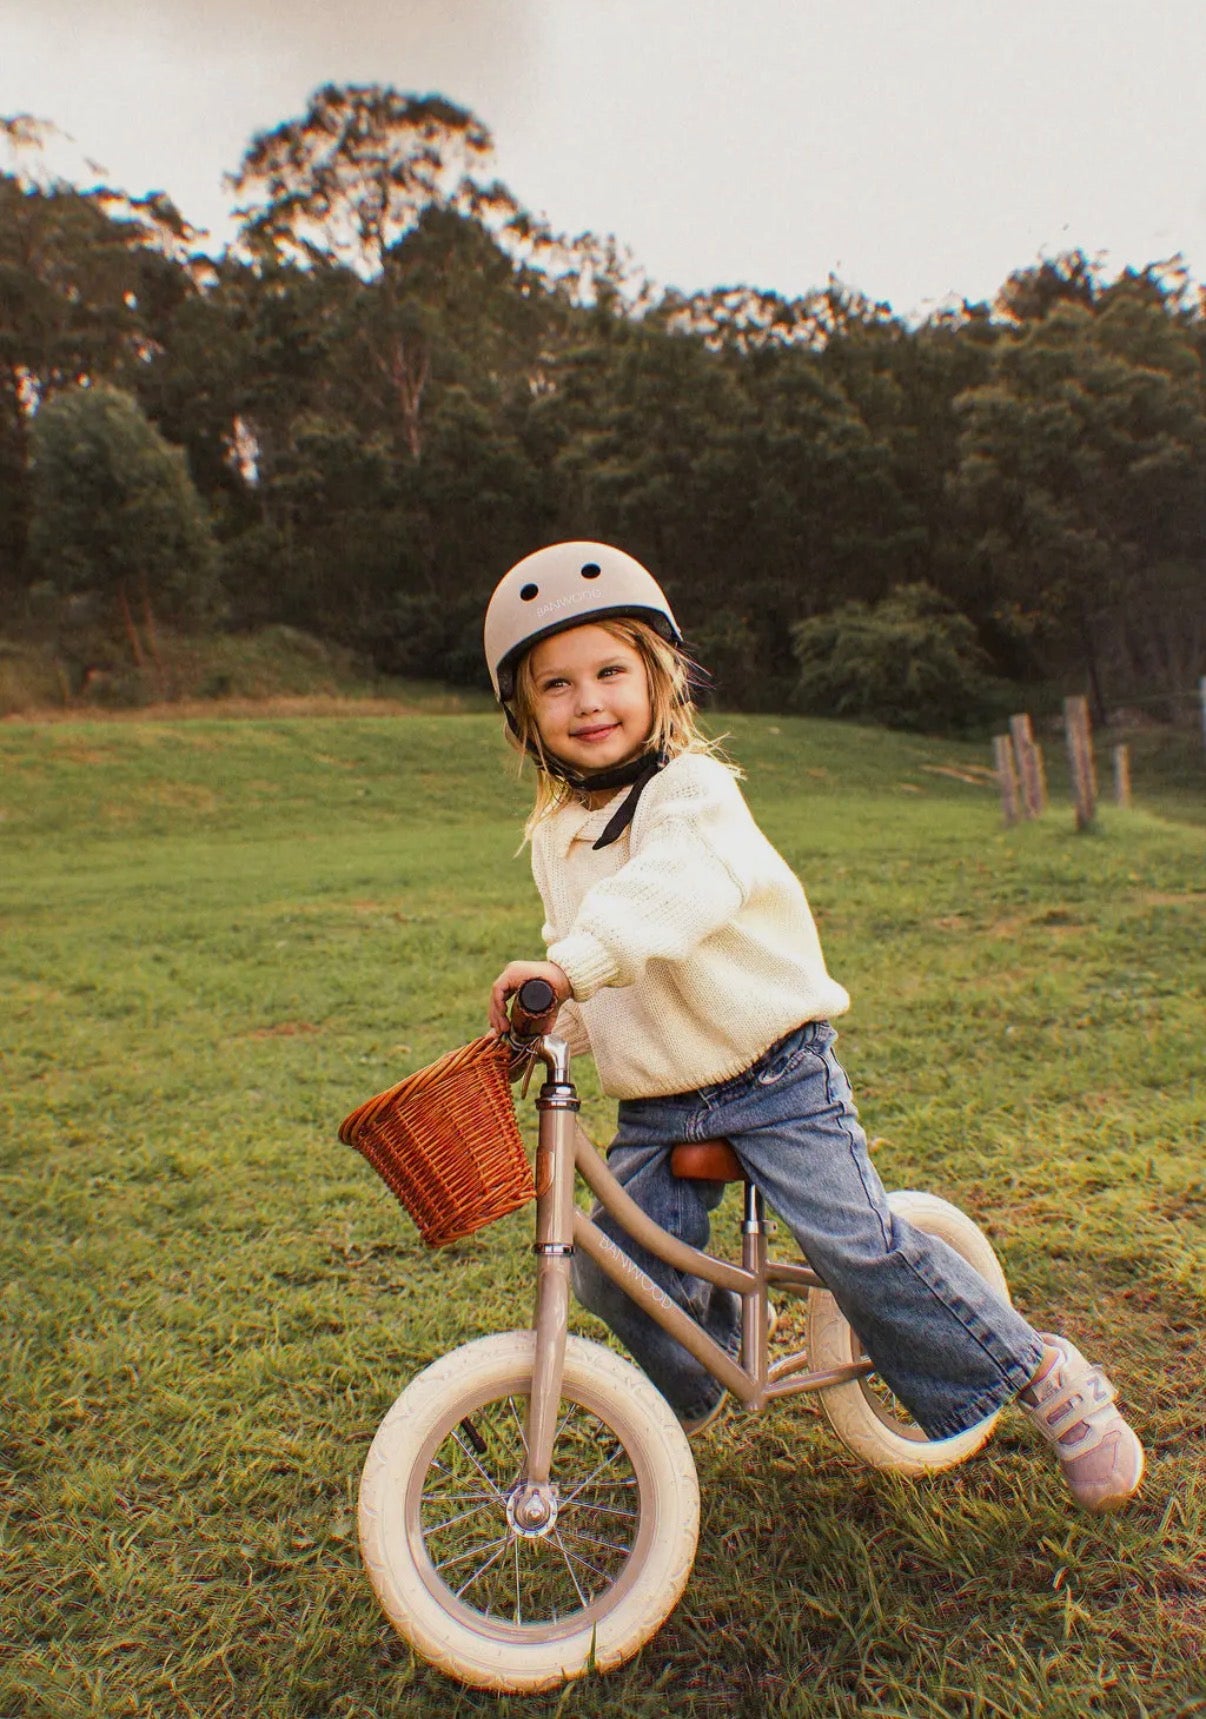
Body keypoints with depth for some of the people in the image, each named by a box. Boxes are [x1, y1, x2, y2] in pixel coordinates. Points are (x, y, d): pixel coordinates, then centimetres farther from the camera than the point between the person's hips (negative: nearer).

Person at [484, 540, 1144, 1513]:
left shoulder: (693, 790, -15)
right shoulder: (556, 833, 8)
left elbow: (680, 885, -40)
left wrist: (573, 960, -54)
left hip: (773, 1075, -6)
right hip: (653, 1102, 6)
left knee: (857, 1242, -12)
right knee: (615, 1273, -2)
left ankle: (1040, 1373, 14)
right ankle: (696, 1395, 32)